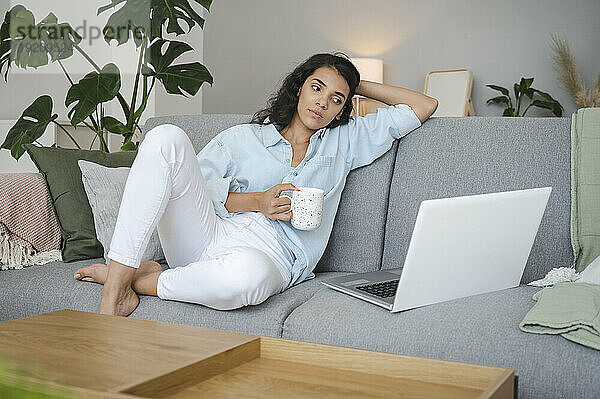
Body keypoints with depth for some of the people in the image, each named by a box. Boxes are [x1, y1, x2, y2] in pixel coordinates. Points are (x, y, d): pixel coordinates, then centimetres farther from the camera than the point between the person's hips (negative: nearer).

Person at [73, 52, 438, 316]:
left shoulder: (345, 141, 23)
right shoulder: (243, 138, 22)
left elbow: (424, 106, 24)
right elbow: (192, 185, 8)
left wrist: (361, 85, 27)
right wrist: (258, 200, -5)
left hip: (269, 256, -1)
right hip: (207, 236, 2)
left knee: (247, 274, -43)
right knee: (166, 138, -23)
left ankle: (139, 281, -14)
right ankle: (115, 288, -25)